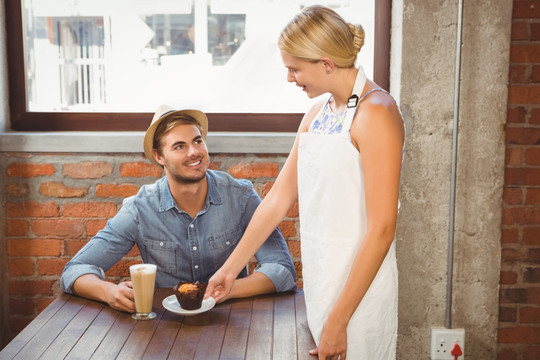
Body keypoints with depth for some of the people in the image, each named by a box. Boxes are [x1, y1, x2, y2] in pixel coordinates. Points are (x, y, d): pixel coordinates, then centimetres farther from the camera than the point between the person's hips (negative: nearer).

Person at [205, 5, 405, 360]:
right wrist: (231, 268, 14)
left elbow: (381, 228, -19)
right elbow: (278, 200, 12)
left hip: (359, 284, -7)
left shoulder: (376, 112, -15)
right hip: (320, 277, 7)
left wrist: (339, 320, -18)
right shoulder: (317, 114, 9)